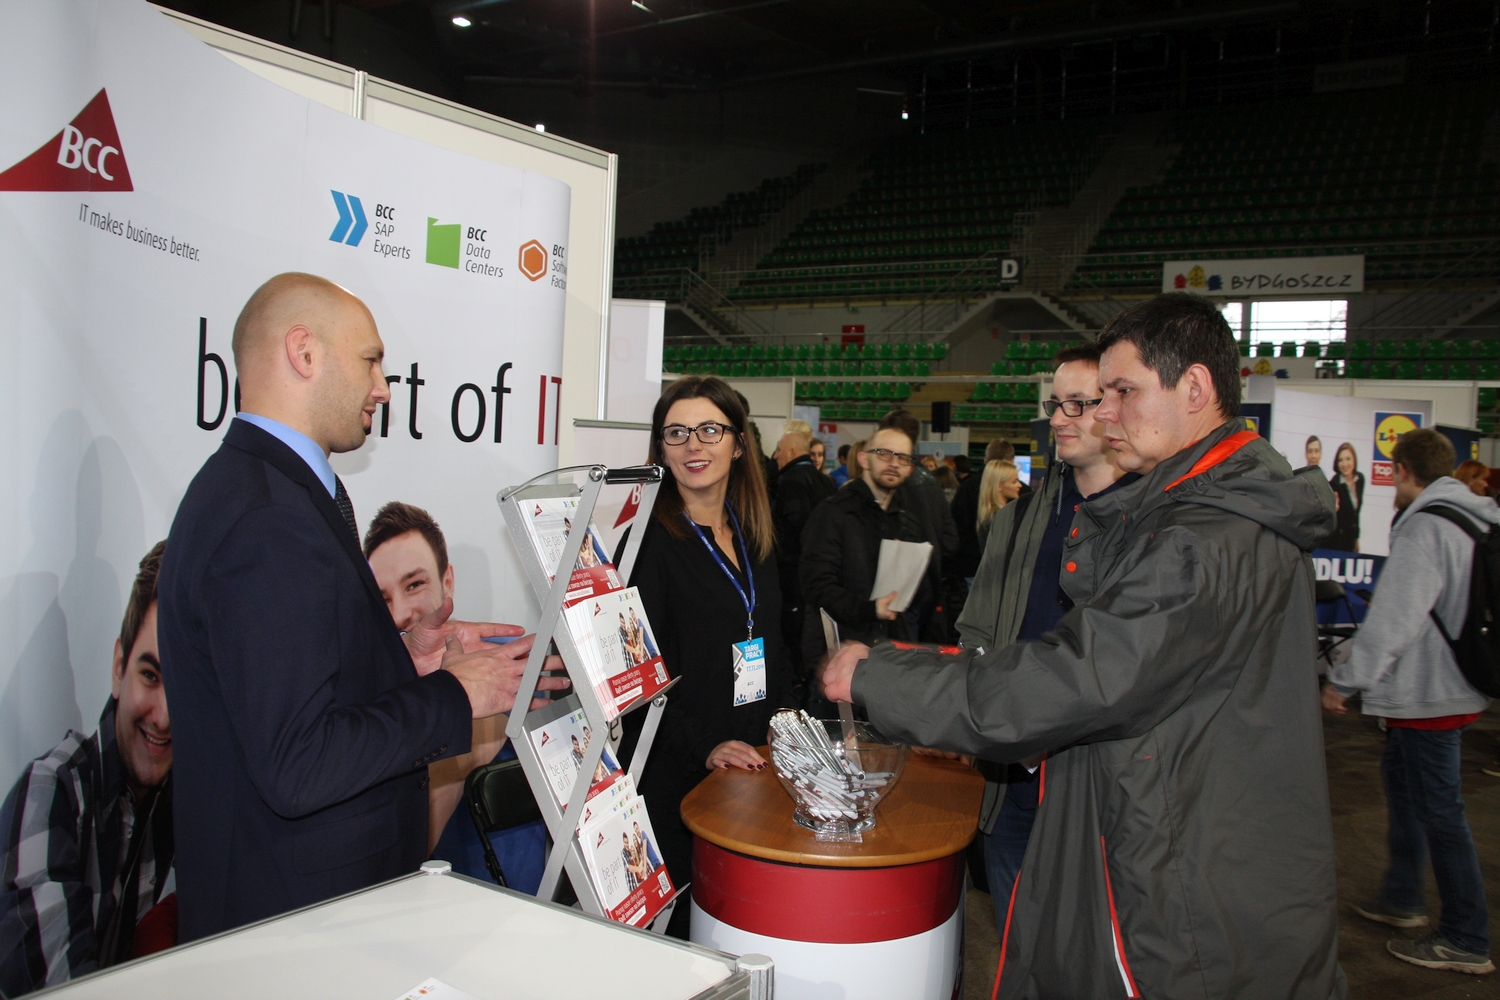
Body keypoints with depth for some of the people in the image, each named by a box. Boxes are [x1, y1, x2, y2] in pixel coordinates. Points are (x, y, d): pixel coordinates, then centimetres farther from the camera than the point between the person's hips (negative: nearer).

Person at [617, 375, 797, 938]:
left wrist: (784, 710, 7)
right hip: (676, 778, -6)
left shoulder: (754, 535, 11)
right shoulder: (650, 540, -10)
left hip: (750, 765, 6)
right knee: (678, 922, 2)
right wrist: (702, 747, -18)